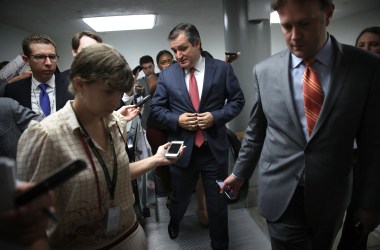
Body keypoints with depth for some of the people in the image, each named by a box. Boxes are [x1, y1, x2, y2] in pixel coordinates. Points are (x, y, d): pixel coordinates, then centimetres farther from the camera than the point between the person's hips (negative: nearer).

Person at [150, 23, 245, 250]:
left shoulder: (222, 69, -2)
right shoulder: (167, 75, 0)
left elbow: (237, 100, 2)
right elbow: (157, 107, 5)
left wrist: (217, 117, -14)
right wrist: (176, 119, -13)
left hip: (215, 148, 0)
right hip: (182, 149, 1)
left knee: (218, 203, 13)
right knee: (180, 198, 22)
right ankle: (174, 222, 56)